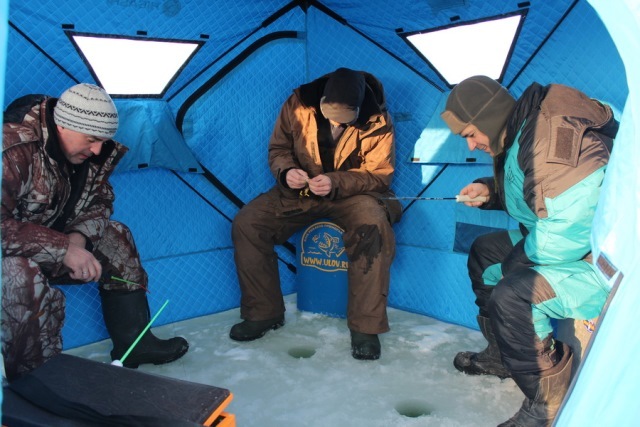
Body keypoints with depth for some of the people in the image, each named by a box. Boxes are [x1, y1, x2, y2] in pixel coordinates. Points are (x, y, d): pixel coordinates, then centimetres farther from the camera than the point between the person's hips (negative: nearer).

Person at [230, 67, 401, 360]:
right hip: (300, 191, 3)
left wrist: (335, 182, -28)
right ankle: (263, 313, 0)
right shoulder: (298, 105, -11)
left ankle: (365, 327, -22)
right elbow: (278, 149, 2)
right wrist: (286, 171, -22)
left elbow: (379, 175, -12)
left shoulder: (377, 121, -17)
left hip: (353, 194, -3)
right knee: (247, 223, -16)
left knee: (372, 227, -36)